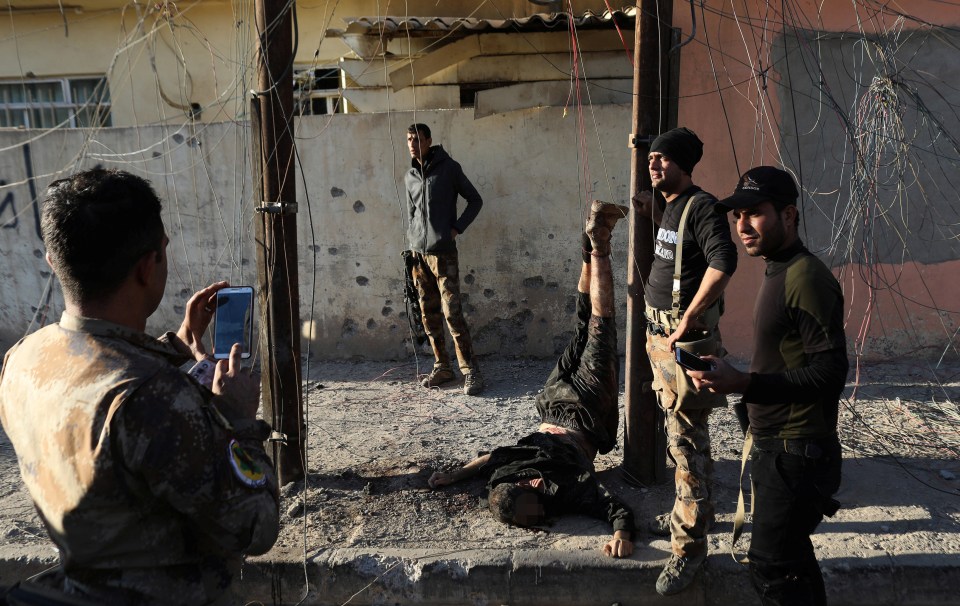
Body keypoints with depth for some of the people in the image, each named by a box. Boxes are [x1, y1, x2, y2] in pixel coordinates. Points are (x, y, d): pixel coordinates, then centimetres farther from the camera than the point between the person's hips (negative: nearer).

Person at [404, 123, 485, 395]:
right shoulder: (409, 176, 13)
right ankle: (442, 367, 17)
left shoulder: (448, 168, -2)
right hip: (418, 255, 5)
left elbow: (475, 200, 2)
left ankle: (471, 372, -6)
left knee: (452, 313, -10)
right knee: (429, 315, 7)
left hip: (443, 253, -5)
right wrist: (411, 245, 12)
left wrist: (457, 228, -7)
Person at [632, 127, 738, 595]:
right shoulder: (671, 206, 14)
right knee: (676, 432, 19)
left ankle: (689, 546, 5)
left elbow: (723, 261, -29)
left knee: (687, 442, -5)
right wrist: (652, 213, 18)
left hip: (686, 339, -10)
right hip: (660, 334, 10)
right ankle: (685, 513, 35)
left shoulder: (701, 206, -14)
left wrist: (688, 319, -24)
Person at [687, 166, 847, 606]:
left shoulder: (806, 278, -20)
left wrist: (740, 383, -30)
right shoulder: (777, 272, 11)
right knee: (792, 557, 21)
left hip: (797, 452, -10)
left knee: (770, 566, -1)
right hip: (774, 446, 10)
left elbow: (830, 371, -25)